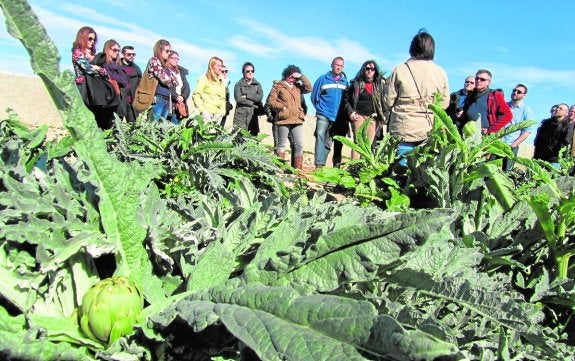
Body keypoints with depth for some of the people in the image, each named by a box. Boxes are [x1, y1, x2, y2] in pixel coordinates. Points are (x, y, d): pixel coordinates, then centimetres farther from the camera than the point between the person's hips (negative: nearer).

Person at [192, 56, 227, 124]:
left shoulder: (221, 81, 20)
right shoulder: (204, 79, 1)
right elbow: (196, 95, -5)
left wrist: (223, 110, 10)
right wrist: (202, 110, -12)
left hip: (218, 113, 6)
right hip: (207, 112, -5)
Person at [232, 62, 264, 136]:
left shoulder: (257, 85, 15)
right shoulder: (238, 84, 8)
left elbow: (260, 97, -2)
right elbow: (238, 98, -7)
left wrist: (246, 95, -6)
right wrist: (252, 104, -6)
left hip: (253, 115, 2)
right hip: (240, 115, -2)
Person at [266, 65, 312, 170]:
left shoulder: (297, 87, 20)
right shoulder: (278, 86, 7)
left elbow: (309, 88, 8)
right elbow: (271, 101, 1)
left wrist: (301, 76, 5)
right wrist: (282, 107, -9)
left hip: (297, 120, 4)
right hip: (283, 120, -4)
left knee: (299, 145, -1)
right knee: (281, 144, 2)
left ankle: (298, 168, 3)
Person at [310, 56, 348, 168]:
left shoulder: (345, 82, 10)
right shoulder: (323, 79, 3)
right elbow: (314, 96, 6)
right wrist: (320, 109, 6)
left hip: (338, 118, 3)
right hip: (323, 116, -3)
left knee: (328, 142, 7)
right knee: (320, 135, -23)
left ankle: (321, 164, 14)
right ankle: (319, 164, -27)